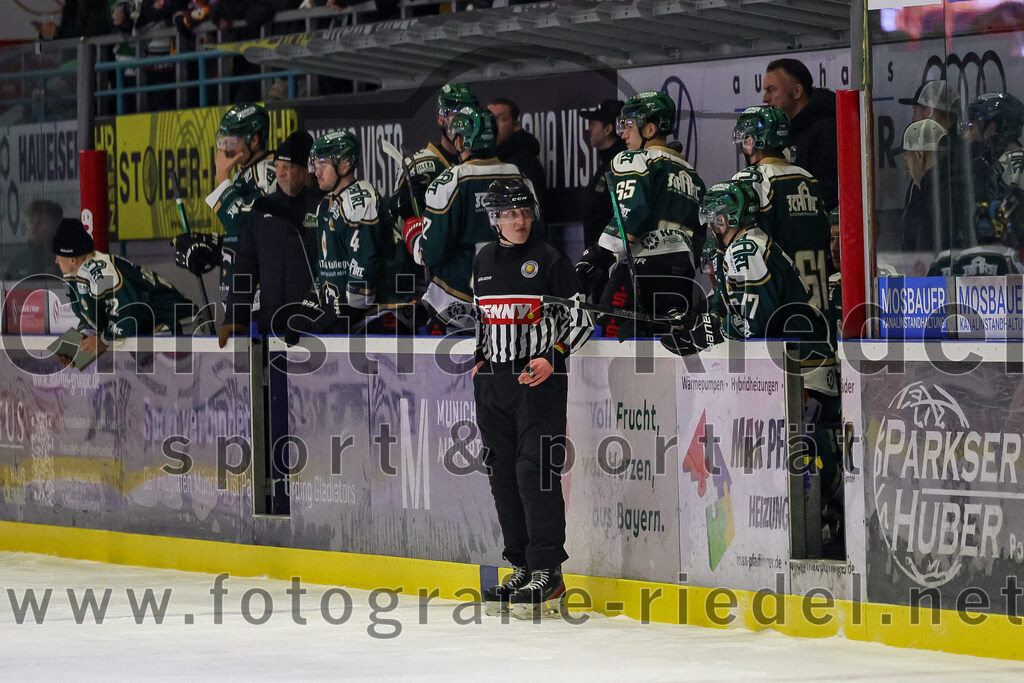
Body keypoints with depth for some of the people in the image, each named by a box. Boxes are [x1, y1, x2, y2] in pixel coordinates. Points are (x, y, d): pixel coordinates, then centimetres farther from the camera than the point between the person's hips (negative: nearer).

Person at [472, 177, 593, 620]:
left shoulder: (548, 260, -5)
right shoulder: (483, 261, 12)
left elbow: (581, 318, -4)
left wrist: (552, 359, -16)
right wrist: (479, 359, 13)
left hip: (539, 378, -6)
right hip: (493, 380, 6)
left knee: (536, 473, -12)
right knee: (503, 476, 6)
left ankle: (548, 575, -11)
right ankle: (521, 569, 13)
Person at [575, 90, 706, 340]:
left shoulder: (635, 161, 0)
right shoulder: (691, 174, 25)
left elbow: (632, 212, -15)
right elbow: (700, 235, 24)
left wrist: (599, 255, -15)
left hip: (641, 264, -8)